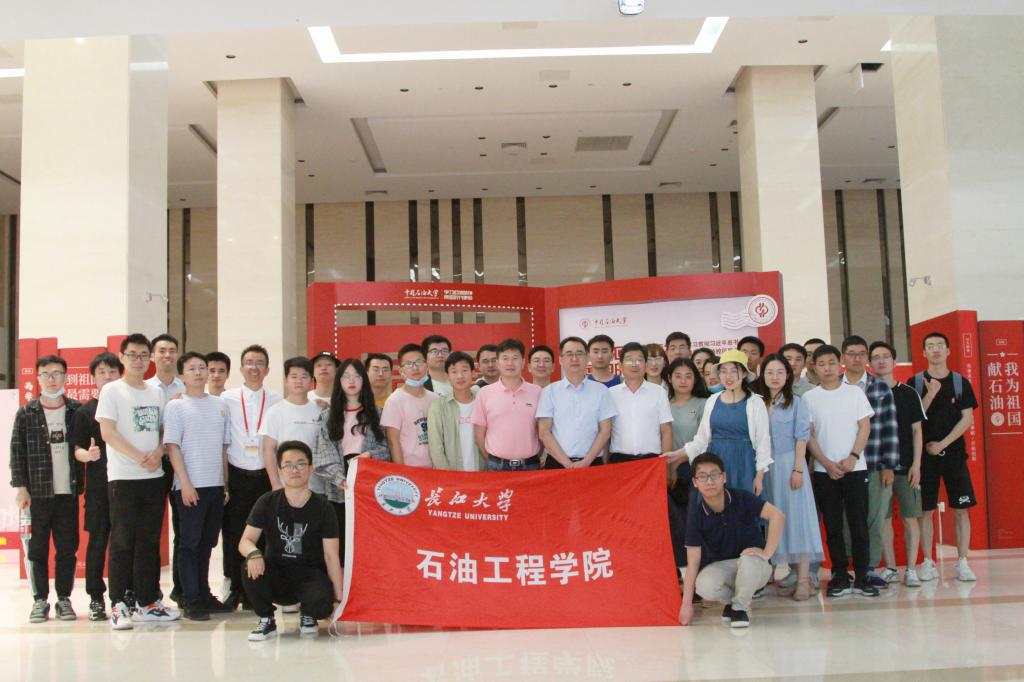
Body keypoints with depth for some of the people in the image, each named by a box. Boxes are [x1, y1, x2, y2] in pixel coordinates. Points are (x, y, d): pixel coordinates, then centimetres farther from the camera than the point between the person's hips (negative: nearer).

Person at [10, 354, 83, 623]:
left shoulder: (77, 410, 4)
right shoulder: (26, 413, 3)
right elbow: (17, 451, 1)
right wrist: (20, 487, -4)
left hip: (68, 491, 1)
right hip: (37, 492, 0)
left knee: (68, 548, 5)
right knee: (37, 549, 6)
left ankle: (64, 598, 16)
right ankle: (40, 600, 16)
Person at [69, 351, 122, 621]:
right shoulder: (84, 412, 6)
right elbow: (77, 449, 2)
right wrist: (88, 455, -19)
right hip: (98, 485, -1)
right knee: (98, 540, 2)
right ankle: (96, 598, 11)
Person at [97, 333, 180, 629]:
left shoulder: (156, 393, 14)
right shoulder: (112, 391, -1)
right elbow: (108, 432, -9)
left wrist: (158, 452, -7)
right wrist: (139, 457, -17)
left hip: (154, 476, 5)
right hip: (123, 477, -5)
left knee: (150, 541, 8)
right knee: (122, 541, -2)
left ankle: (147, 602, 16)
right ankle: (119, 605, 4)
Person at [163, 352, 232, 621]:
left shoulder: (220, 405, 12)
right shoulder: (176, 406, -1)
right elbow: (172, 447, -6)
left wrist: (227, 483, 10)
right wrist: (185, 484, -13)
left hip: (216, 486, 5)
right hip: (190, 487, -5)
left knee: (207, 543, 12)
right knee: (189, 543, -1)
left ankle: (204, 594, 21)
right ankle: (191, 600, 3)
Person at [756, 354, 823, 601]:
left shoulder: (796, 403, 0)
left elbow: (802, 437, -5)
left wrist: (798, 469, -12)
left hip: (789, 463, -4)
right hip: (766, 467, 4)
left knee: (797, 516, -4)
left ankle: (804, 578, -3)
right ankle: (794, 575, 11)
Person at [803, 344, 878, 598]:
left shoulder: (855, 392, 3)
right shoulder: (809, 397, 4)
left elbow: (865, 427, 1)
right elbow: (808, 435, 2)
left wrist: (852, 457, -11)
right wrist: (827, 463, -7)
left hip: (855, 468, 0)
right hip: (824, 470, 1)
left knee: (859, 524, 0)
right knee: (832, 526, 4)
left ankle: (861, 577, 7)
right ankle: (840, 576, 11)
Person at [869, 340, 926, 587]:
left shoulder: (908, 393, 4)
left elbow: (917, 430, 4)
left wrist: (916, 464, -4)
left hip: (905, 466, 0)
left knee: (910, 518, 0)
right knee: (883, 518, 4)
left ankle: (911, 569, 7)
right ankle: (890, 568, 13)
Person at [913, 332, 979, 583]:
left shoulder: (961, 383, 5)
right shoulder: (915, 383, 3)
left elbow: (967, 419, -1)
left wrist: (942, 444, -10)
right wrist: (930, 394, -14)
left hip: (954, 453, 1)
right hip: (925, 454, 0)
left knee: (960, 510, -1)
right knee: (925, 510, 1)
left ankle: (962, 563, 5)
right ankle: (928, 563, 8)